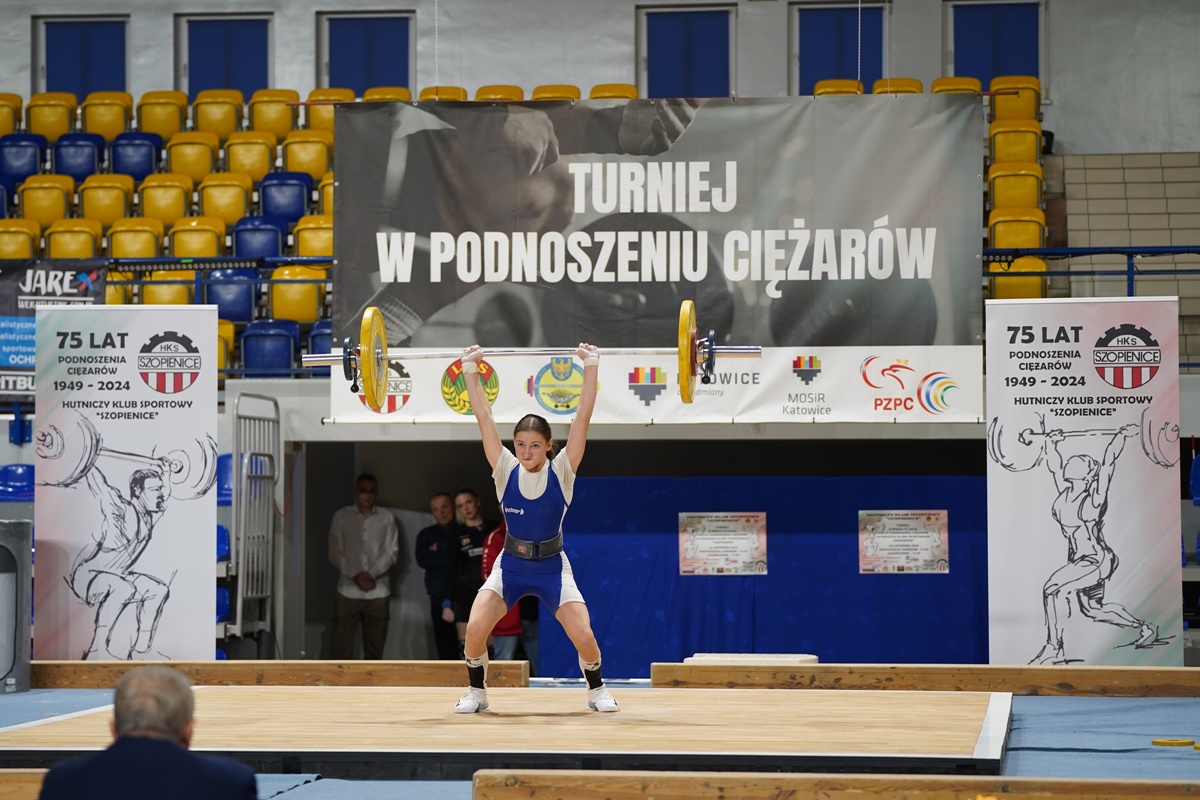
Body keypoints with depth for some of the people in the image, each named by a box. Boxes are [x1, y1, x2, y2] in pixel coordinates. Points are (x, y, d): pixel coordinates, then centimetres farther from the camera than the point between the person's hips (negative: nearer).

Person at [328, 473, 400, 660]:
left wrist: (371, 574, -12)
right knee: (340, 645, -4)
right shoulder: (342, 516, 2)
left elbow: (392, 552, 1)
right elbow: (335, 553, -1)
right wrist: (355, 575, -13)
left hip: (378, 592, 1)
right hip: (348, 591, -1)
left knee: (375, 645, 6)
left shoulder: (387, 517, 4)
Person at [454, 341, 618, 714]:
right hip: (510, 566, 1)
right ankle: (476, 691, 6)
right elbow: (483, 417, -11)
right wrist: (470, 370, -13)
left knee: (584, 636, -16)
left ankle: (597, 690, 13)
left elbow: (583, 416, -16)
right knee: (474, 630, -19)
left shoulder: (561, 472, -11)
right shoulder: (505, 470, -9)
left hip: (552, 567, -1)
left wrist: (591, 367, -18)